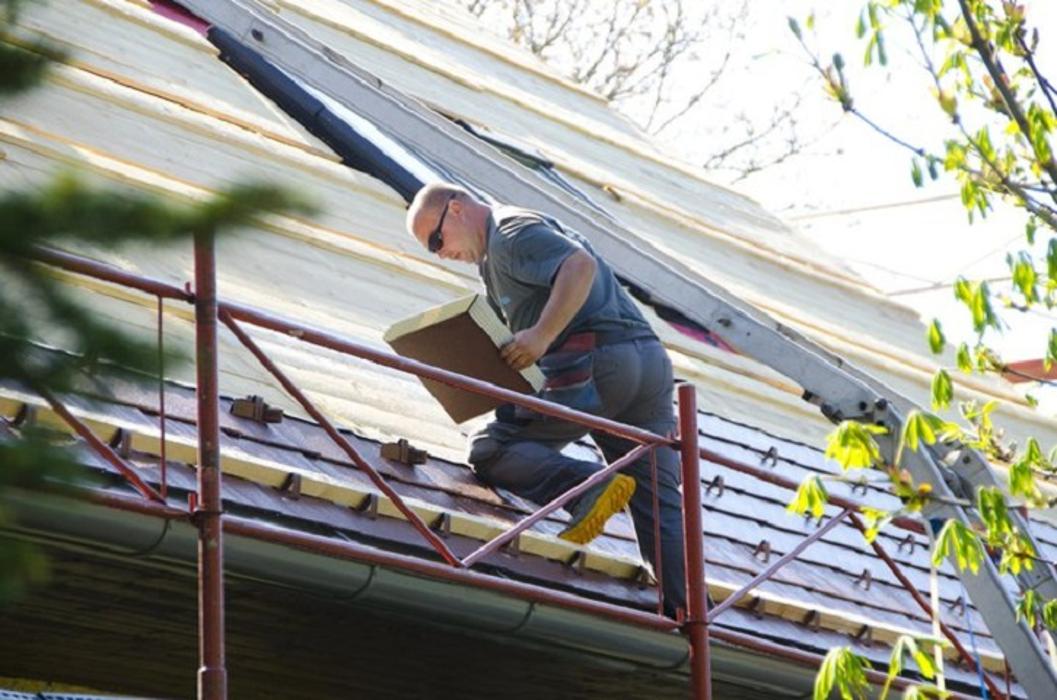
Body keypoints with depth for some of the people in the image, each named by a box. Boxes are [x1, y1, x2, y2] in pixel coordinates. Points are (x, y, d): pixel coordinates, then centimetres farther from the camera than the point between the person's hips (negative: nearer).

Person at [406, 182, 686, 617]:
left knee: (491, 450, -5)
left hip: (597, 363, -10)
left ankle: (588, 487, -27)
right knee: (661, 510, 4)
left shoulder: (512, 233, -2)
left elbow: (581, 265, -18)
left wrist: (542, 335, -22)